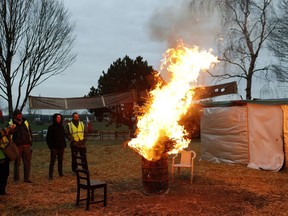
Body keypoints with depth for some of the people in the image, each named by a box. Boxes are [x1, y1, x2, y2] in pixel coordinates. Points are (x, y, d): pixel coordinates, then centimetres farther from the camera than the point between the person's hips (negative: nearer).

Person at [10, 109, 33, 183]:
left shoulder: (25, 122, 7)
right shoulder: (11, 124, -3)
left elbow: (30, 133, 12)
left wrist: (30, 144, 9)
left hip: (26, 146, 3)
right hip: (17, 146, -3)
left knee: (27, 163, 6)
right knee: (17, 163, 4)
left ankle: (27, 178, 15)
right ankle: (16, 179, 16)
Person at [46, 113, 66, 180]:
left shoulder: (62, 127, 11)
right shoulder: (51, 127, -5)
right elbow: (48, 138, -5)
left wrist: (64, 145, 10)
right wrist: (50, 146, -11)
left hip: (61, 147, 5)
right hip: (54, 147, -5)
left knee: (60, 160, 12)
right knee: (52, 161, -5)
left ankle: (60, 173, 21)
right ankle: (50, 175, -4)